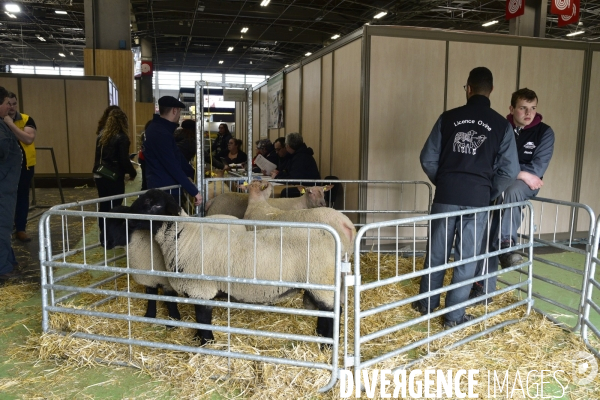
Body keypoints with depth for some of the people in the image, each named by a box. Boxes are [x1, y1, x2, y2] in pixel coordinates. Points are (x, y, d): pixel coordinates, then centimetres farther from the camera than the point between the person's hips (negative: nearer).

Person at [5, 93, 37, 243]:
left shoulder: (26, 119, -2)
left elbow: (29, 139, -18)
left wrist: (11, 124, -23)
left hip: (25, 165, 0)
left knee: (22, 197, 6)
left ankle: (20, 229, 16)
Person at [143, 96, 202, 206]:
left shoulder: (158, 128, 13)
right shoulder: (160, 133, -21)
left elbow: (176, 157, 18)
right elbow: (173, 166, -25)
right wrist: (194, 191, -24)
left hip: (160, 188, 10)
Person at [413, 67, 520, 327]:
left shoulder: (449, 118, 0)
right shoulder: (501, 125, -1)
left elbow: (428, 159, 0)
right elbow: (509, 171, -4)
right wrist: (489, 193, 12)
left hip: (446, 196, 1)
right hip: (477, 200, -1)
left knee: (437, 252, 14)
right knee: (467, 258, 9)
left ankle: (426, 304, 28)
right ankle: (454, 315, 16)